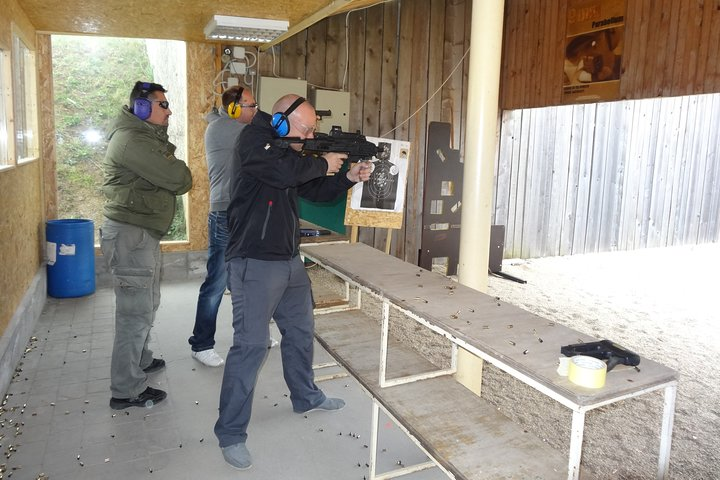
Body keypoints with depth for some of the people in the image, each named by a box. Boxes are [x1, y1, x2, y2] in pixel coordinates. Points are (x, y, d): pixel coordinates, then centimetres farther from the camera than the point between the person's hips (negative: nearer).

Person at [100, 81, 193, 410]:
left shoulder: (147, 137, 18)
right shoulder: (131, 140, -17)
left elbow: (174, 179, 11)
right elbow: (179, 179, -22)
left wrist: (172, 171, -8)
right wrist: (179, 172, -2)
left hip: (143, 234, 11)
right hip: (130, 234, -11)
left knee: (147, 304, 22)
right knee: (136, 312, -5)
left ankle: (140, 361, 40)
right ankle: (126, 391, 5)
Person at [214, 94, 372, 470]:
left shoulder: (291, 153, 15)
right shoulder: (253, 140, -11)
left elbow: (316, 191, 19)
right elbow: (284, 171, -28)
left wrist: (348, 178, 3)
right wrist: (323, 164, -13)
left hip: (290, 261, 9)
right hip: (255, 264, -9)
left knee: (301, 331, 20)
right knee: (251, 344, -8)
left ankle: (306, 397, 41)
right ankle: (231, 433, 5)